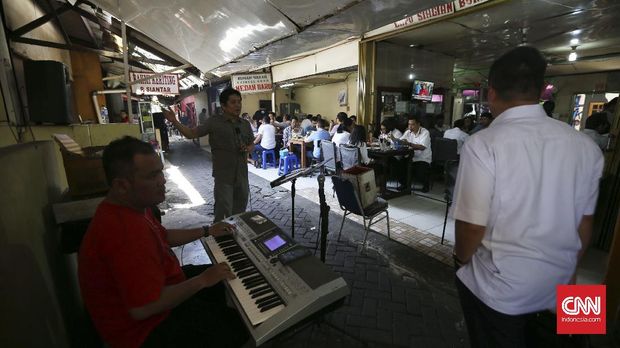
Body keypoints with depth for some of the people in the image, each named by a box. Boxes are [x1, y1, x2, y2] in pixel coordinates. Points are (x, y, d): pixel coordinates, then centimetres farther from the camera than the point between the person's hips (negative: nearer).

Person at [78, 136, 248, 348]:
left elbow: (164, 237, 13)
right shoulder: (126, 234, -38)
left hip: (153, 285, 10)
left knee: (223, 280, 19)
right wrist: (202, 281, -25)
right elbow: (144, 308, -36)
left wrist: (207, 231, 13)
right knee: (238, 327, -6)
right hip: (145, 325, -9)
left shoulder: (131, 205, -3)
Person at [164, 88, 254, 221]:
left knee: (240, 214, 18)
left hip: (242, 176, 5)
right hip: (224, 177, -4)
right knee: (223, 214, -2)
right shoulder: (214, 122, -6)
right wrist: (174, 121, -16)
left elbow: (252, 144, 17)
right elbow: (191, 134, -4)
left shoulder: (245, 124, 6)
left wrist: (248, 149, -4)